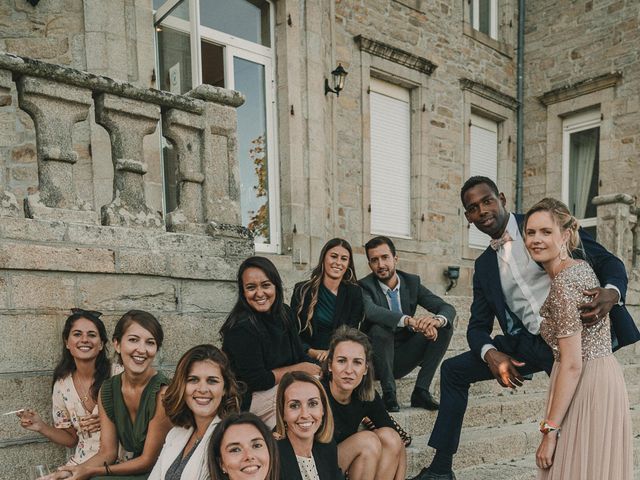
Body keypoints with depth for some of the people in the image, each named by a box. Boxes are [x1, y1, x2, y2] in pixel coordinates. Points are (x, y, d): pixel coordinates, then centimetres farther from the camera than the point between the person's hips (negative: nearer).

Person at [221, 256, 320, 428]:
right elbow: (255, 380, -21)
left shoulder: (283, 312, 4)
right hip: (250, 400, -8)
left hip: (281, 387, 8)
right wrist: (299, 369, -13)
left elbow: (298, 355, 4)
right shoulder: (241, 327, -21)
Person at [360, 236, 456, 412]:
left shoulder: (412, 282, 0)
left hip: (403, 358, 4)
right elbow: (369, 310, -37)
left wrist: (437, 320, -31)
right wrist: (409, 320, -50)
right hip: (376, 361, -4)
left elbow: (447, 308, -6)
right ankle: (389, 394, -19)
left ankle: (421, 391, -11)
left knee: (445, 326, -12)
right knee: (380, 328, -34)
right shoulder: (365, 287, -13)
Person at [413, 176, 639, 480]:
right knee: (453, 370, 1)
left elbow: (608, 261, -5)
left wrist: (612, 293, -28)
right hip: (528, 344, 5)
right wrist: (490, 354, -13)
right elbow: (478, 326, 10)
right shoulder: (484, 265, 10)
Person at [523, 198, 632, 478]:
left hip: (584, 387, -10)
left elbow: (572, 364, -22)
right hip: (605, 378, 10)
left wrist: (549, 430, -20)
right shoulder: (581, 267, 6)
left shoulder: (564, 281, -20)